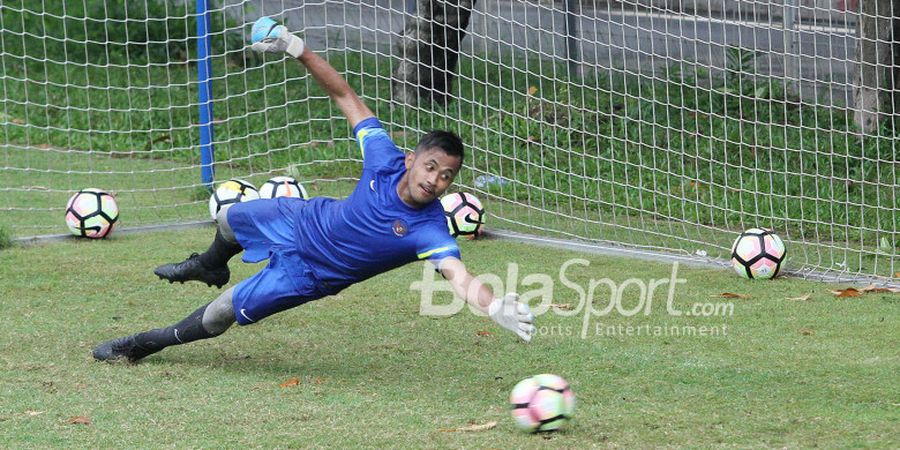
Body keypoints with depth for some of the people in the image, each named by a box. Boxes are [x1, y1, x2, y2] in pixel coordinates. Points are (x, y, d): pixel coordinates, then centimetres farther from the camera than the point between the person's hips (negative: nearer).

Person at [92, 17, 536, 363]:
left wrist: (498, 308, -68)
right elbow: (346, 97, -17)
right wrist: (299, 50, -25)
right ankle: (210, 267, 68)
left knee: (221, 314, -2)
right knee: (228, 220, 30)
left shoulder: (430, 231, -34)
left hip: (310, 272, -4)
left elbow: (460, 278, -47)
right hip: (307, 220, 4)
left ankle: (146, 343, 26)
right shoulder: (385, 158, -25)